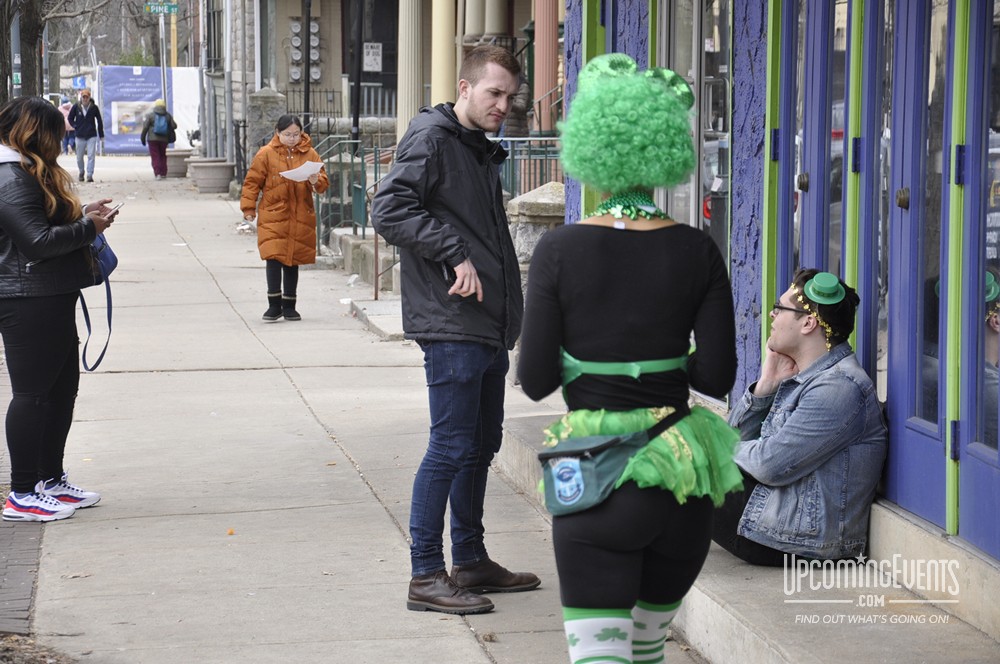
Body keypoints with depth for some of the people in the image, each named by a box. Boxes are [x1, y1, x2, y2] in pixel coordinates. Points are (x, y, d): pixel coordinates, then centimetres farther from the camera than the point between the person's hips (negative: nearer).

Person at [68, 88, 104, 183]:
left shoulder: (94, 107, -1)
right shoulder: (76, 107, 0)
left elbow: (99, 121, 6)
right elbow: (70, 118, 14)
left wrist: (101, 135, 6)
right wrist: (75, 126, -1)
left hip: (91, 136, -2)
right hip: (80, 136, 2)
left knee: (91, 156, -10)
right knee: (79, 157, 9)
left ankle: (90, 175, -9)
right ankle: (81, 172, 30)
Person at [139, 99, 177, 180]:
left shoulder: (150, 115, -3)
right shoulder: (168, 116, 3)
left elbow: (145, 127, -6)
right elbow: (174, 126, 1)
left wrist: (143, 138, 2)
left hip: (153, 139, -2)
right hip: (164, 139, 2)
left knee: (155, 156, -1)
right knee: (163, 156, 14)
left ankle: (157, 174, -11)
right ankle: (163, 173, 13)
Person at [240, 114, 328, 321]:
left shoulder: (310, 154, 7)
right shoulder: (266, 154, 0)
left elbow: (323, 183, 7)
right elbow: (252, 182, 4)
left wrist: (315, 182, -15)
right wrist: (249, 208, -1)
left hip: (300, 218, 2)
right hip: (273, 216, -2)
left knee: (293, 261, 10)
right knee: (274, 258, -12)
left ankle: (289, 306, 19)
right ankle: (274, 305, -5)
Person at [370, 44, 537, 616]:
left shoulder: (482, 152, 20)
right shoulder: (431, 138, -8)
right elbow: (390, 209, -20)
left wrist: (511, 317, 15)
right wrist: (455, 254, -23)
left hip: (490, 327, 9)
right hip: (451, 325, -9)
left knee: (481, 445, 15)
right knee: (451, 447, -8)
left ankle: (470, 560, 25)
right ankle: (427, 576, -3)